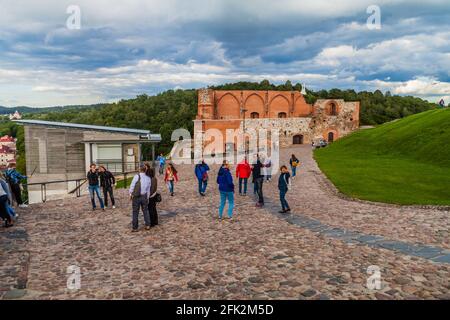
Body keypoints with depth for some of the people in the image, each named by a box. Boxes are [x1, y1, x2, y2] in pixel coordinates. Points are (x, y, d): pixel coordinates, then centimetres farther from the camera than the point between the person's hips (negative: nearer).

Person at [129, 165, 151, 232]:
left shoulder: (136, 176, -12)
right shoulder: (148, 178, 2)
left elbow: (132, 186, -11)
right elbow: (148, 189, 6)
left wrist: (130, 194, 1)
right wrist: (147, 198, 14)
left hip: (136, 196, -4)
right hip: (144, 196, 4)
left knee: (135, 212, 5)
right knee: (145, 210, 17)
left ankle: (135, 228, 11)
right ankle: (147, 225, 18)